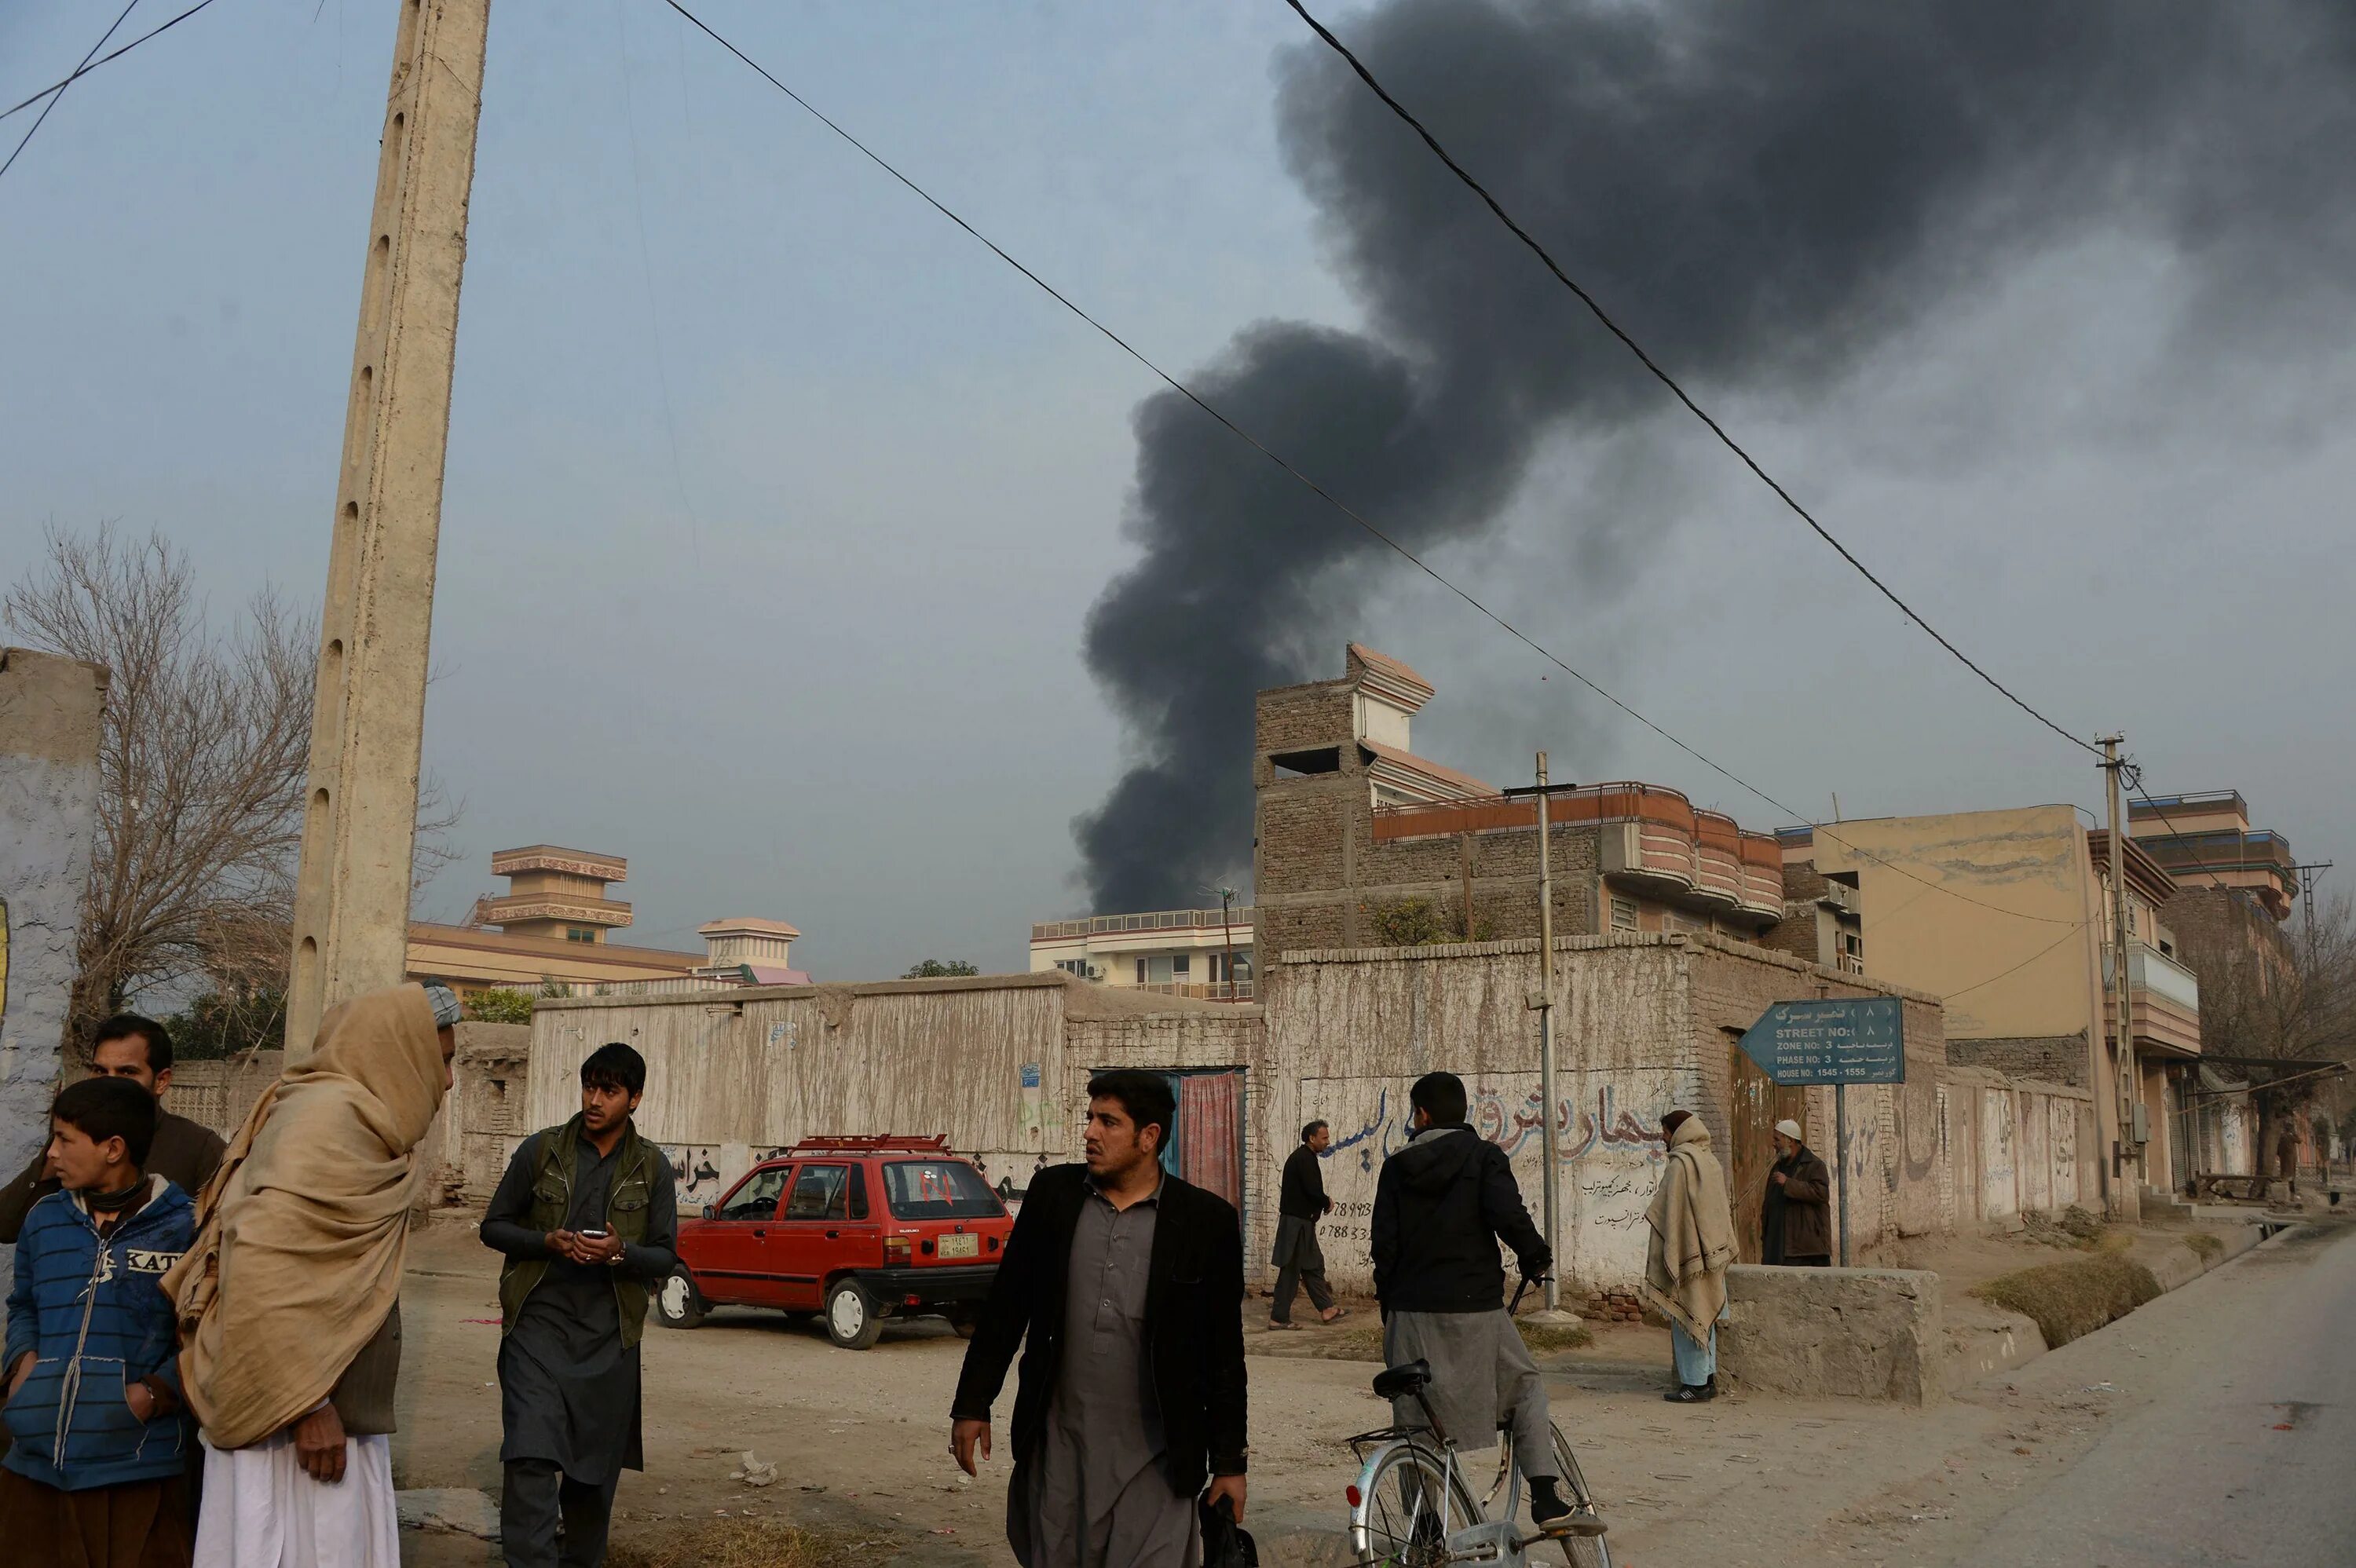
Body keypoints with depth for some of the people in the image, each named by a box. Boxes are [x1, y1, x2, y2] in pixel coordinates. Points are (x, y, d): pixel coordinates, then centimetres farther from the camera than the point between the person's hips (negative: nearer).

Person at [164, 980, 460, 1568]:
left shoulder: (345, 1114, 13)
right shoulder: (332, 1115, -16)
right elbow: (266, 1263, -25)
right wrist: (305, 1402, -23)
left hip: (323, 1409, 9)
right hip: (303, 1420, -9)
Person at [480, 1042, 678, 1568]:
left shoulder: (652, 1168, 3)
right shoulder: (541, 1150, 1)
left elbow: (666, 1257, 4)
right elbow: (493, 1227, 6)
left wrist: (619, 1252, -17)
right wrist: (548, 1242, -12)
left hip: (608, 1335, 1)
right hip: (538, 1323, -1)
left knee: (595, 1466, 10)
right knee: (531, 1456, -14)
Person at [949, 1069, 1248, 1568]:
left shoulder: (1206, 1220, -6)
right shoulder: (1053, 1193, 2)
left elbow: (1224, 1353, -1)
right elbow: (1004, 1306, 8)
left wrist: (1229, 1464, 1)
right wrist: (972, 1404, 6)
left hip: (1153, 1464, -3)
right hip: (1057, 1451, 3)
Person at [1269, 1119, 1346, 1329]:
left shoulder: (1301, 1157, 17)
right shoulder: (1305, 1158, -15)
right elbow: (1313, 1190, -22)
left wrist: (1323, 1203, 4)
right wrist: (1328, 1203, -4)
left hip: (1299, 1220, 10)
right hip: (1298, 1222, -10)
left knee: (1313, 1266, 15)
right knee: (1291, 1269, -5)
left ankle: (1326, 1309, 22)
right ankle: (1279, 1317, 0)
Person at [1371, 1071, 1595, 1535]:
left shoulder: (1396, 1167, 6)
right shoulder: (1484, 1156, -2)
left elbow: (1384, 1244, 4)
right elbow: (1508, 1215, -17)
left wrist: (1389, 1308, 13)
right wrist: (1537, 1259, 1)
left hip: (1410, 1311, 2)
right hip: (1474, 1307, -2)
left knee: (1417, 1417, 10)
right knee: (1527, 1388, 16)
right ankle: (1548, 1500, 2)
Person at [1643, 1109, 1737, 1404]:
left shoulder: (1681, 1163, -16)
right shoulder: (1711, 1161, 12)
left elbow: (1671, 1213, -18)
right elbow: (1722, 1209, 17)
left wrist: (1667, 1257, -14)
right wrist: (1726, 1250, 21)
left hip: (1688, 1253, -9)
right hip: (1713, 1253, 9)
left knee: (1686, 1317, -3)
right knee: (1704, 1316, 14)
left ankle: (1694, 1383, -2)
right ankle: (1708, 1377, 18)